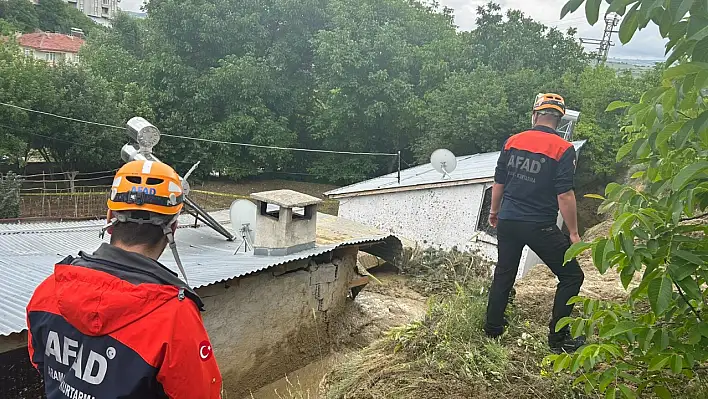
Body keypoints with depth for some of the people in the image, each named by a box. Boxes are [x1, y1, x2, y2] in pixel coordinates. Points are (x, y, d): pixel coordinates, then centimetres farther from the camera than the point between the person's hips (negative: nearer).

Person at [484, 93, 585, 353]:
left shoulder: (512, 142, 3)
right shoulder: (563, 149, -11)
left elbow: (499, 183, 9)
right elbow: (565, 195, -15)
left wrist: (494, 211, 25)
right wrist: (573, 233, -6)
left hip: (507, 221, 5)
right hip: (540, 227, -5)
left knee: (504, 272, 21)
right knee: (571, 276, 10)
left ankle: (493, 327, 30)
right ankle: (558, 338, 11)